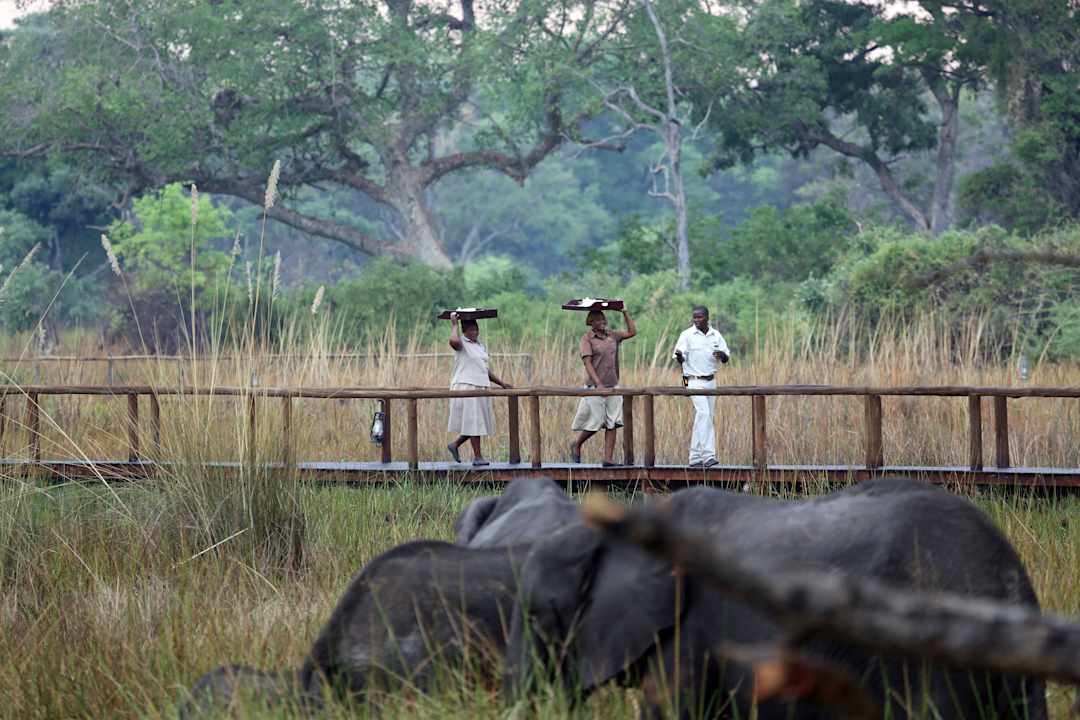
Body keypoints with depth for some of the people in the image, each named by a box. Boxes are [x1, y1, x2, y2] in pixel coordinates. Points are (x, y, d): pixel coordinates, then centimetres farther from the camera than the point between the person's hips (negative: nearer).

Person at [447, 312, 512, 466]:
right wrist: (454, 324, -17)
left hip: (481, 387, 8)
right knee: (474, 422, -6)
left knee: (478, 423, 9)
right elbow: (454, 341, -33)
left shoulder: (480, 346, 18)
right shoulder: (462, 343, -7)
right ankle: (477, 456, -2)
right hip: (466, 386, -8)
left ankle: (455, 445, 24)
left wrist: (501, 383, 22)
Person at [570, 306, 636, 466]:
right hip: (595, 386, -5)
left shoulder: (612, 336, 12)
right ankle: (576, 445, 23)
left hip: (613, 387, 5)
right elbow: (587, 363, -13)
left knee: (612, 424, -1)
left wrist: (625, 313, 9)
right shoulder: (587, 339, -5)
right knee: (594, 423, -3)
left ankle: (608, 459, 0)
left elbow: (632, 332, 16)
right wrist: (598, 384, -22)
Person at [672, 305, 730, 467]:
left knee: (705, 417, 6)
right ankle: (708, 455, -24)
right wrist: (679, 356, -34)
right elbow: (680, 359, -10)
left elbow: (726, 358, 8)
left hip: (711, 381, 5)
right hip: (694, 381, -5)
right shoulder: (687, 335, -5)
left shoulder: (716, 335, 6)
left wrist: (722, 354, -16)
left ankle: (695, 457, 11)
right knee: (703, 413, -19)